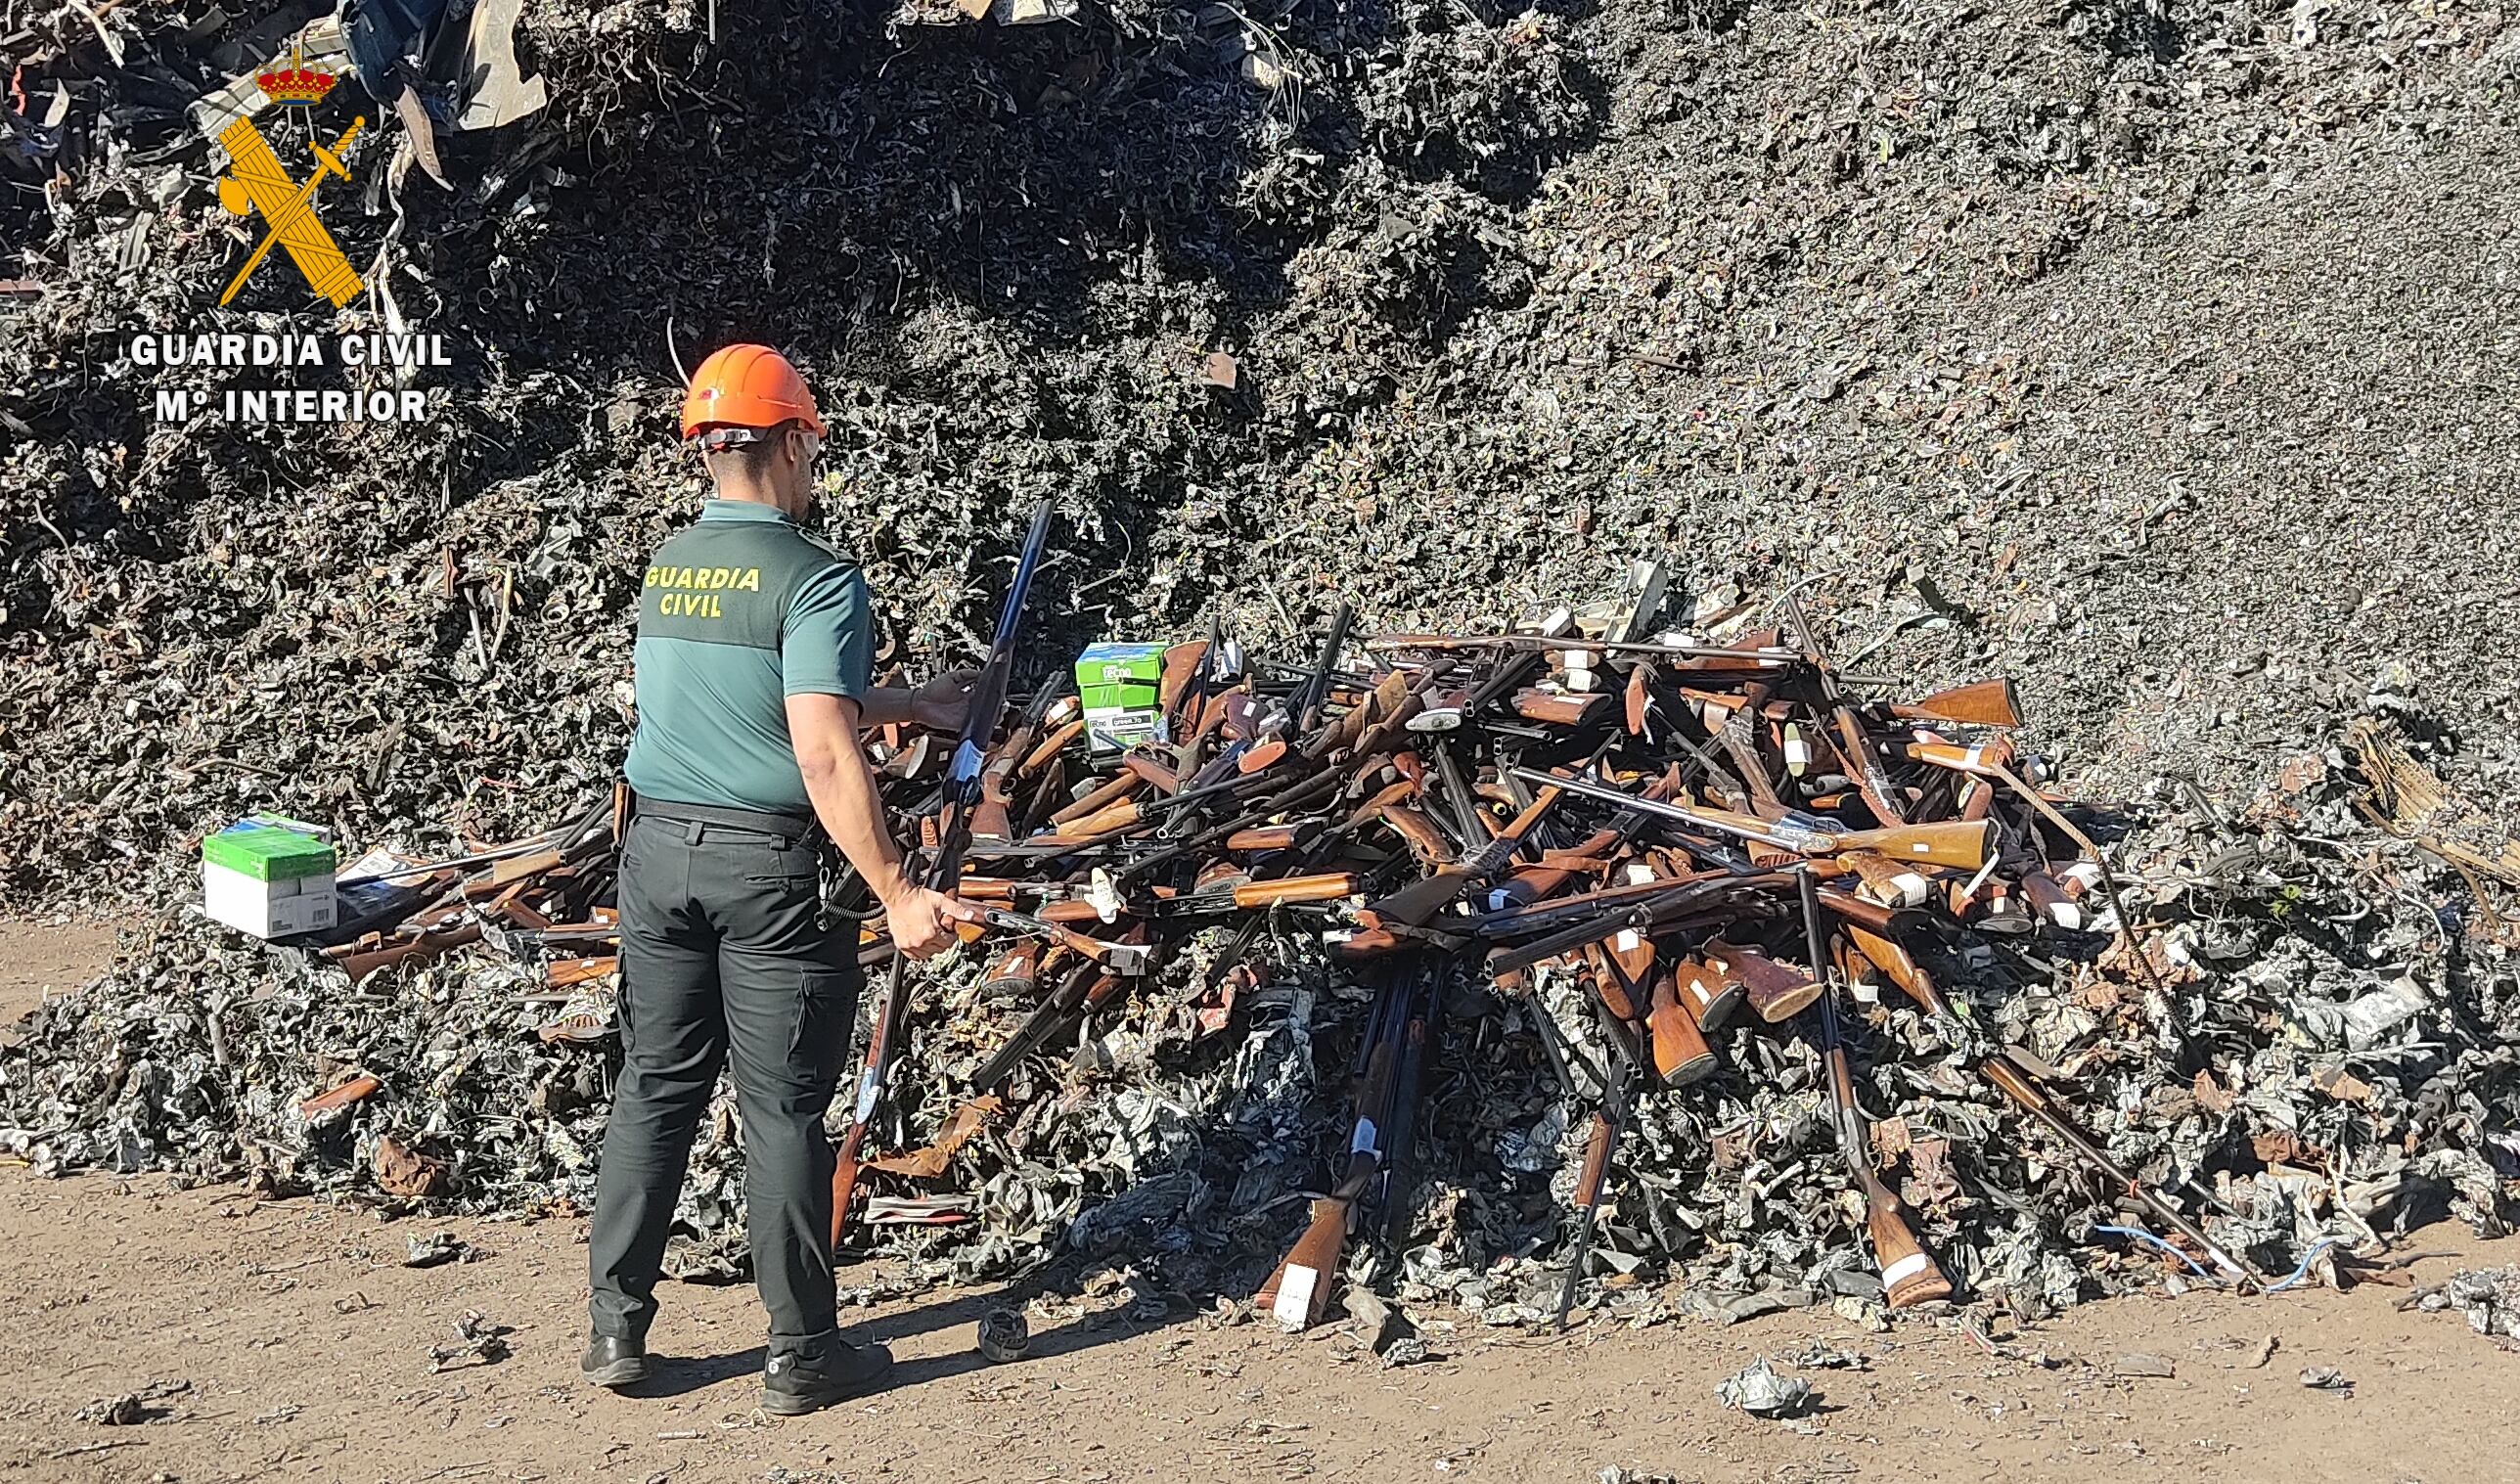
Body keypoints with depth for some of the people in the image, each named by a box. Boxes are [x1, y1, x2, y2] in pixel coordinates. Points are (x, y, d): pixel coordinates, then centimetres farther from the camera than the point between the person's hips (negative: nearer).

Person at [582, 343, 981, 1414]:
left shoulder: (666, 570, 8)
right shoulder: (815, 579, -15)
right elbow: (823, 752, -24)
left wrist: (910, 707, 28)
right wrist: (897, 895, -22)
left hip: (658, 852, 6)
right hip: (770, 863, -6)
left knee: (654, 1088, 14)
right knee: (784, 1110, 3)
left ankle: (615, 1328, 19)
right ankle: (802, 1355, 12)